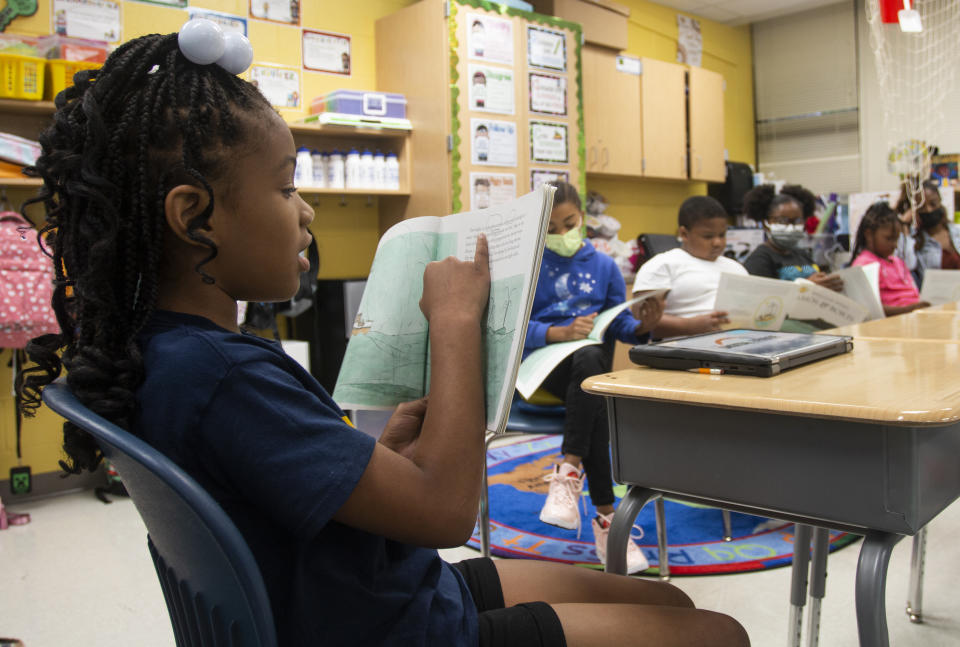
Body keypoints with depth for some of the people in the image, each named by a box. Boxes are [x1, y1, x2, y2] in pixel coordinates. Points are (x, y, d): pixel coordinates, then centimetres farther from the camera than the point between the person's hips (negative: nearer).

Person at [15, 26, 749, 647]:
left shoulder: (169, 347, 1)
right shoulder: (221, 375, -30)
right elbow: (446, 509, -30)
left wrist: (386, 446, -3)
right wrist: (455, 321, -20)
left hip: (393, 588, 9)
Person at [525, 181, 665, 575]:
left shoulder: (603, 265, 16)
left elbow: (619, 323, 14)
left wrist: (642, 326, -9)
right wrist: (563, 332, -20)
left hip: (594, 357, 3)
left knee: (591, 359, -36)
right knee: (591, 381, -36)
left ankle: (569, 472, -36)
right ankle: (604, 515, -34)